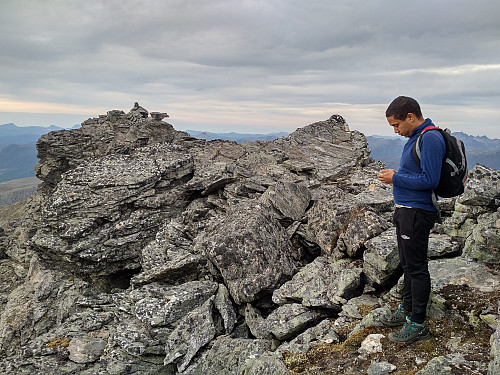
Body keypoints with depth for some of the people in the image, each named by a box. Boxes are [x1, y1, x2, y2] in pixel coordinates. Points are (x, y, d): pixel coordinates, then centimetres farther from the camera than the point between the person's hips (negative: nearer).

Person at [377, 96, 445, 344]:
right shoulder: (415, 138, 13)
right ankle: (407, 309, 35)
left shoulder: (430, 139, -19)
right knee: (407, 264, 19)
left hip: (417, 213, -10)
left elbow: (429, 180, -24)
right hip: (405, 211, 10)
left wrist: (396, 179, -16)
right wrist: (396, 176, 7)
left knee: (416, 268, -1)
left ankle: (417, 324, 10)